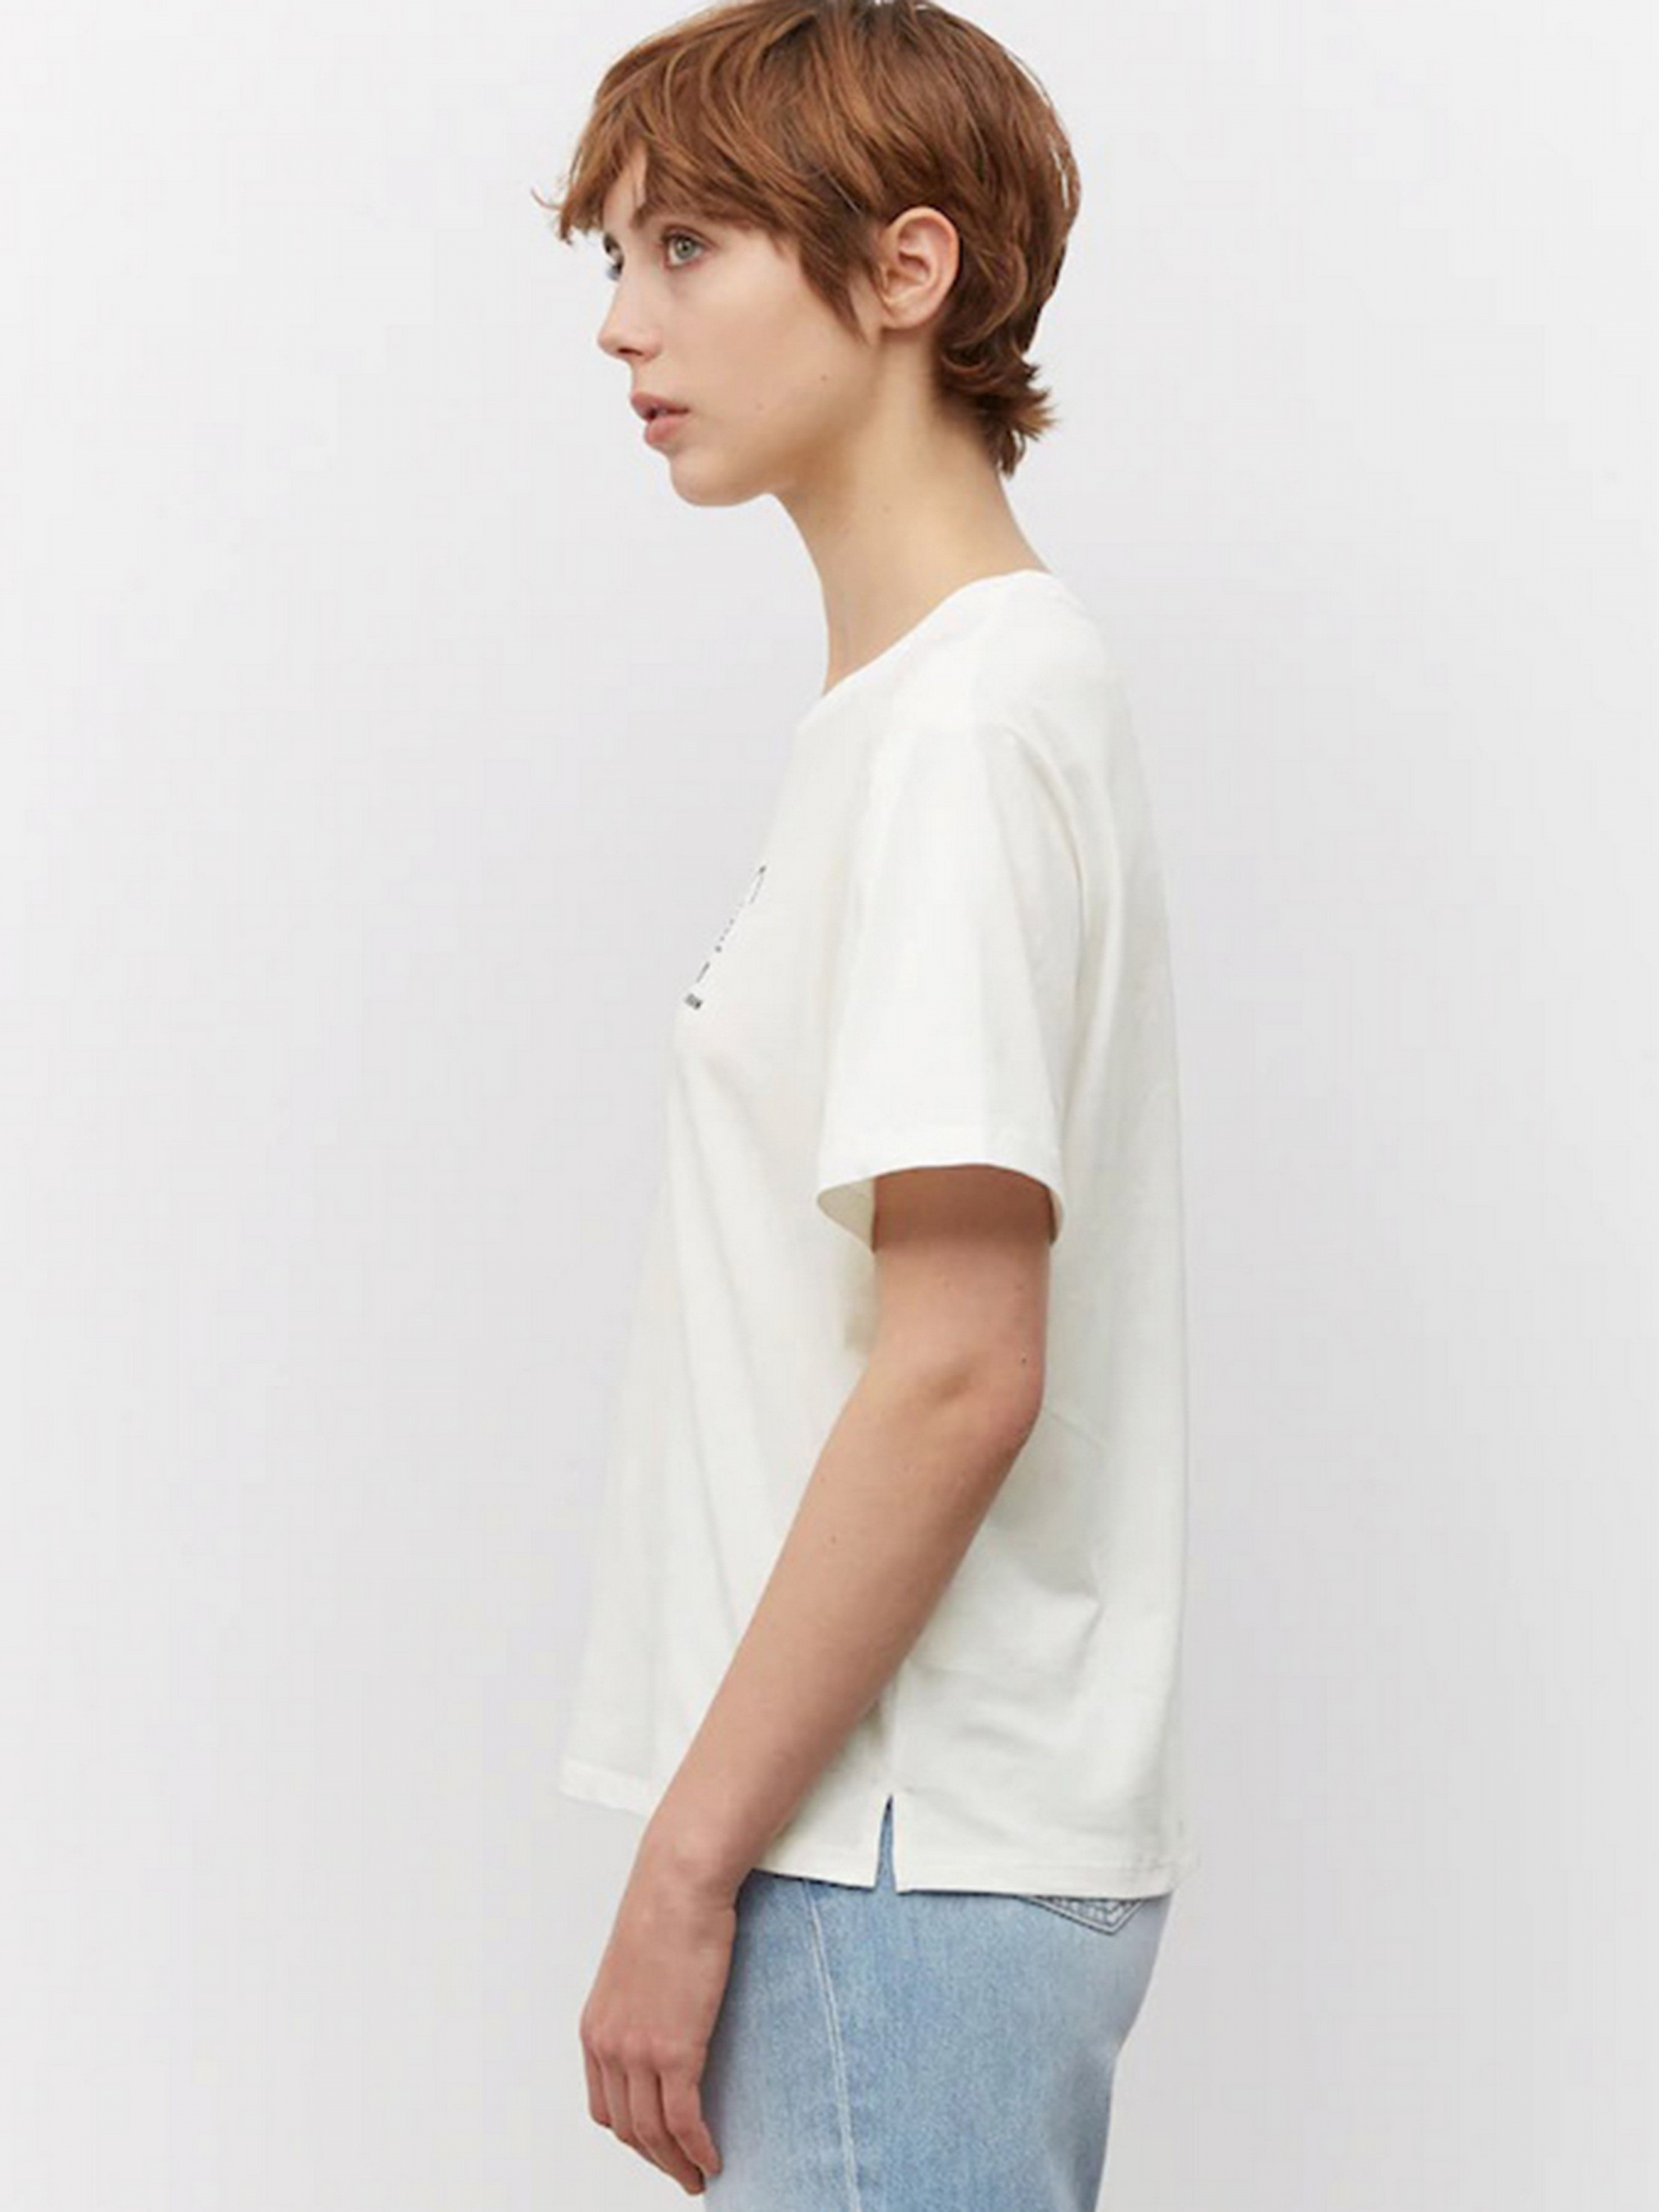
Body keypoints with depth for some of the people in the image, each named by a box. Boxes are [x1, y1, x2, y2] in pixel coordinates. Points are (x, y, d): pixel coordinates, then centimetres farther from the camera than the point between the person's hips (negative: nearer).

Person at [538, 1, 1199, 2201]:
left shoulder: (964, 722, -16)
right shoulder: (920, 699, 13)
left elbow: (960, 1373, -21)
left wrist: (690, 1863, -16)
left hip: (903, 1860, -9)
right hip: (897, 1833, 9)